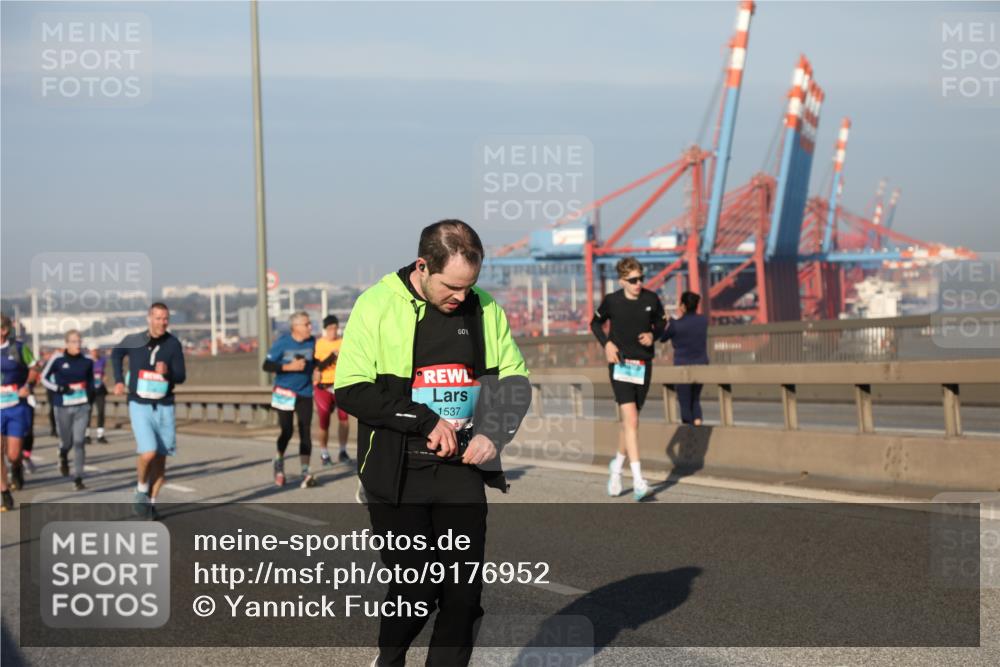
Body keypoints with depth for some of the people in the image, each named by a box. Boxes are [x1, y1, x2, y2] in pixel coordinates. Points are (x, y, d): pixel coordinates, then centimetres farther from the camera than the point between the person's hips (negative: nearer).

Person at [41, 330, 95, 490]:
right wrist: (59, 388, -11)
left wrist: (91, 394, 5)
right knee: (67, 442, 9)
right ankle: (63, 457, 47)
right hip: (63, 408, -1)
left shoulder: (87, 361, 2)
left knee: (79, 441, -8)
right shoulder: (57, 360, -6)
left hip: (82, 407, 1)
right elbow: (44, 378, 3)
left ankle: (78, 479, -4)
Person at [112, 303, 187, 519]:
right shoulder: (133, 341, -5)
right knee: (148, 453, -18)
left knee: (161, 458, 6)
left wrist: (167, 371, -25)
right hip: (140, 406, -2)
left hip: (164, 408, 2)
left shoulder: (173, 344, -5)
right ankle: (141, 491, 8)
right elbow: (116, 354, 17)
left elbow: (181, 377, -4)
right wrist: (119, 380, 8)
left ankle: (151, 501, 22)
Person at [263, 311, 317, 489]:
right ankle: (279, 464, 28)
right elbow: (267, 366, -11)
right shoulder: (282, 343, -11)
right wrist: (290, 367, -21)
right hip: (284, 392, -2)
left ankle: (305, 473, -6)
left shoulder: (312, 342, -2)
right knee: (287, 432, 0)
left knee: (305, 432, -5)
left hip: (305, 393, 2)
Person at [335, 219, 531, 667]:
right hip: (398, 475, -3)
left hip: (462, 469, 4)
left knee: (464, 592, 1)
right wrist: (427, 421, -17)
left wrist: (494, 433, -5)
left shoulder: (484, 308, 3)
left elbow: (515, 380, 13)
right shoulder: (378, 304, -8)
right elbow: (351, 391, -12)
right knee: (417, 591, -3)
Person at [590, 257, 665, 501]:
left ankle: (617, 465, 38)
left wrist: (652, 335, -7)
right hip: (620, 364, -3)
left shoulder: (651, 300, -1)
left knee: (629, 421, 13)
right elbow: (596, 323, 12)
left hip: (643, 365, 3)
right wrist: (606, 343, -5)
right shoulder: (611, 301, -5)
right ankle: (638, 480, -20)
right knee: (631, 420, -16)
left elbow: (659, 324, 15)